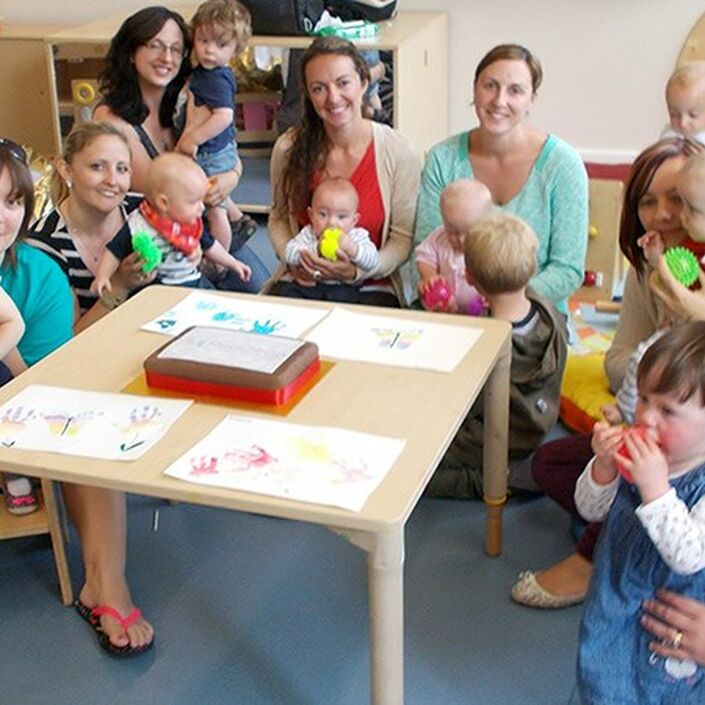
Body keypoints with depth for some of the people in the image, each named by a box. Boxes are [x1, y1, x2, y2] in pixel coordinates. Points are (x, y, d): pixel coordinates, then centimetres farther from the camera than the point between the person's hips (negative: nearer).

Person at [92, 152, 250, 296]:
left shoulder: (194, 224, 4)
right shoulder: (137, 226, -14)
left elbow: (209, 246, 21)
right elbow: (114, 253, -6)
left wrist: (232, 263, 26)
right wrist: (102, 277, -17)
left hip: (193, 281, 5)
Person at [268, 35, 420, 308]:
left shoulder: (398, 152, -7)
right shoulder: (288, 148, 0)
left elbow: (404, 237, -2)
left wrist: (359, 272, -18)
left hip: (371, 288, -1)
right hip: (302, 281, 2)